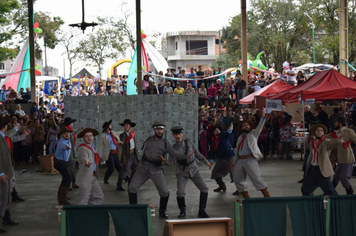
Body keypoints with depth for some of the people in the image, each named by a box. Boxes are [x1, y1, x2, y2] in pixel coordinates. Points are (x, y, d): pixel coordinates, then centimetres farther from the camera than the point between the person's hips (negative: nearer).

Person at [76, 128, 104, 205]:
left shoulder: (91, 146, 13)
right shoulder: (82, 148, -16)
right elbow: (84, 158, -38)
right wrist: (87, 163, -55)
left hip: (92, 178, 10)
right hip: (85, 178, -10)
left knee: (99, 197, 13)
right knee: (83, 201, -5)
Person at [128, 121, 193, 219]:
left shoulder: (165, 143, 3)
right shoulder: (148, 140, 11)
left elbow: (175, 154, -6)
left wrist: (186, 156, -21)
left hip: (156, 170, -2)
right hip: (143, 168, 2)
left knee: (165, 192, -10)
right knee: (132, 188, -6)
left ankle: (162, 212, 13)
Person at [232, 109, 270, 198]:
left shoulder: (253, 134, 9)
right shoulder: (240, 138, 22)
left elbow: (260, 127, -8)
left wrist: (262, 117, -23)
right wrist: (234, 163, 20)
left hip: (250, 160, -7)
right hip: (240, 160, 7)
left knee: (256, 178, -17)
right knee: (237, 179, 6)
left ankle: (267, 196, -17)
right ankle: (246, 197, 16)